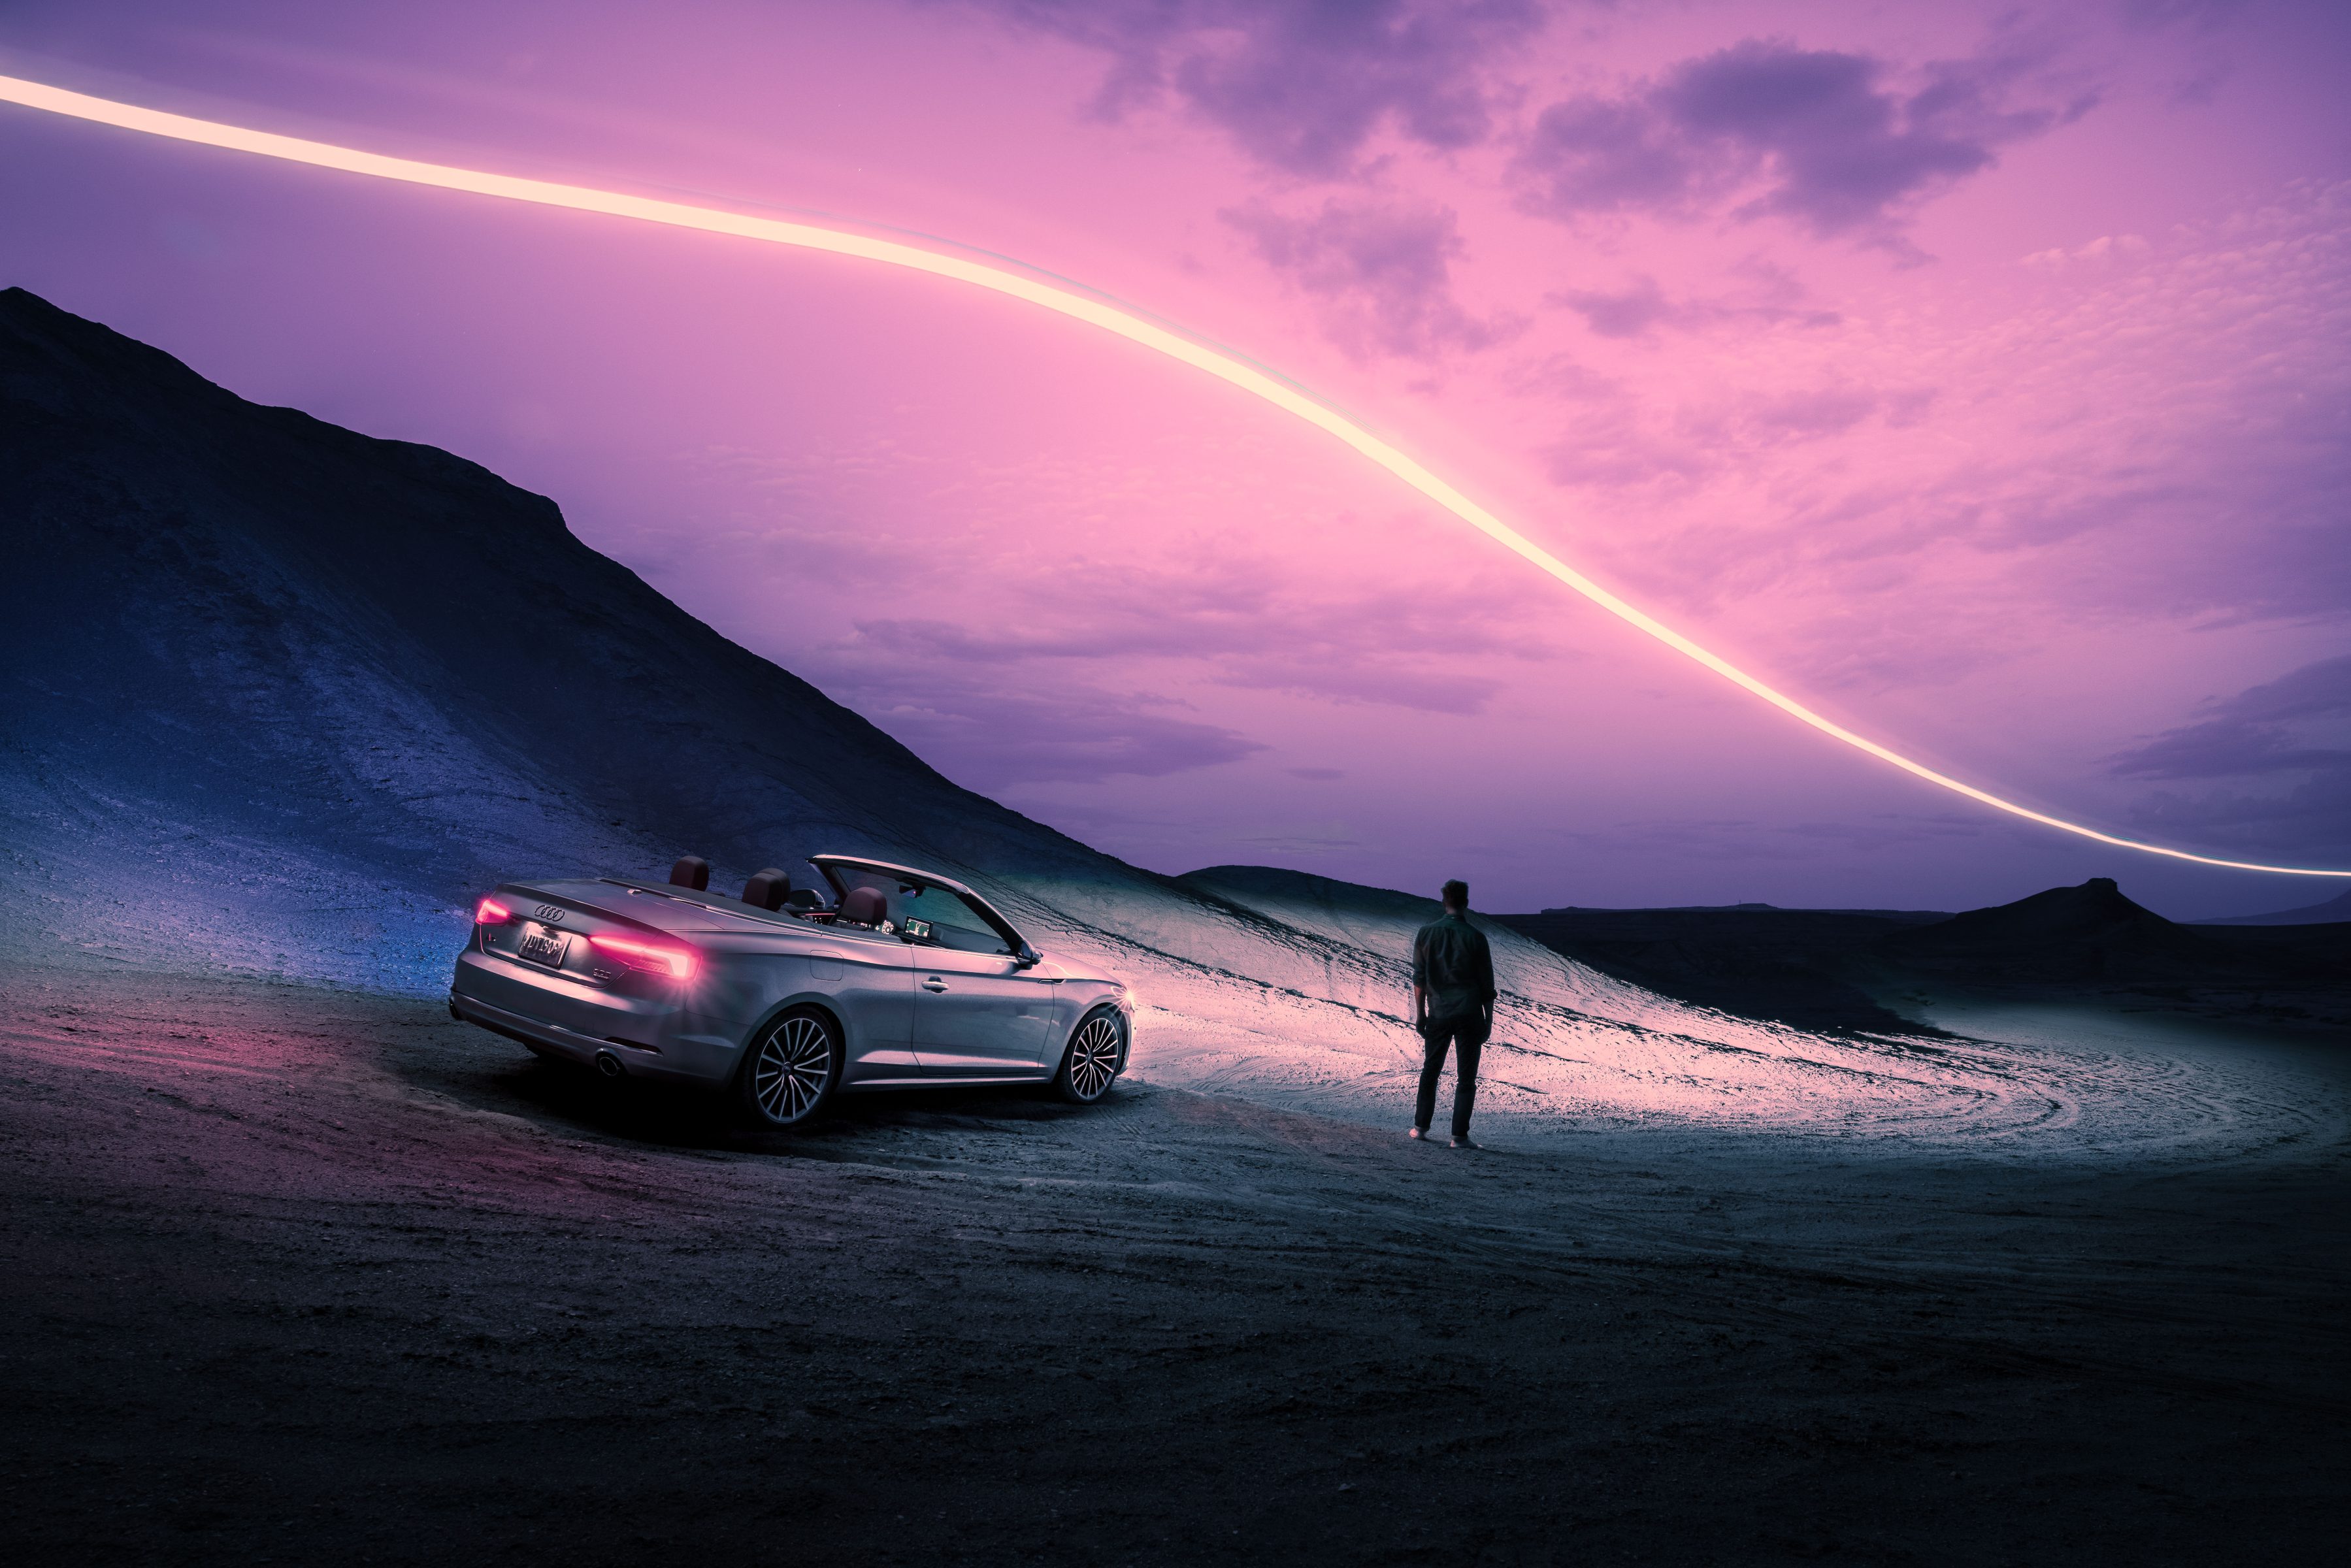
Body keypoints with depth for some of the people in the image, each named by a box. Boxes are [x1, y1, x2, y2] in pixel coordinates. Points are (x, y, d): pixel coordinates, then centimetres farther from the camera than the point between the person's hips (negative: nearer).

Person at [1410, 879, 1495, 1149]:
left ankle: (1420, 1126, 22)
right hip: (1469, 1015, -3)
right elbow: (1487, 984, -4)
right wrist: (1489, 1020, 5)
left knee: (1431, 1070, 18)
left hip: (1438, 1014, 3)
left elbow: (1419, 977, 3)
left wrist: (1420, 1013, 11)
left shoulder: (1426, 932, 0)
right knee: (1466, 1077, 2)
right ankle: (1459, 1136, -1)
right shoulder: (1475, 937, -8)